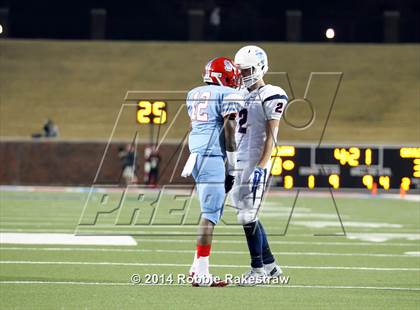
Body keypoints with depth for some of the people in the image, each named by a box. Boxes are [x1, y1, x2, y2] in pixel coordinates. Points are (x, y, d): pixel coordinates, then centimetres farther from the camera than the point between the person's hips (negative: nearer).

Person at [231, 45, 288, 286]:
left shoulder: (270, 96, -8)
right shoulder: (241, 95, 16)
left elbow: (271, 137, -13)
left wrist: (261, 167, -19)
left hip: (255, 165, -8)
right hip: (240, 164, 8)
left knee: (248, 217, -9)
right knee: (247, 216, 10)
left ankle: (259, 269, 0)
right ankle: (270, 265, 20)